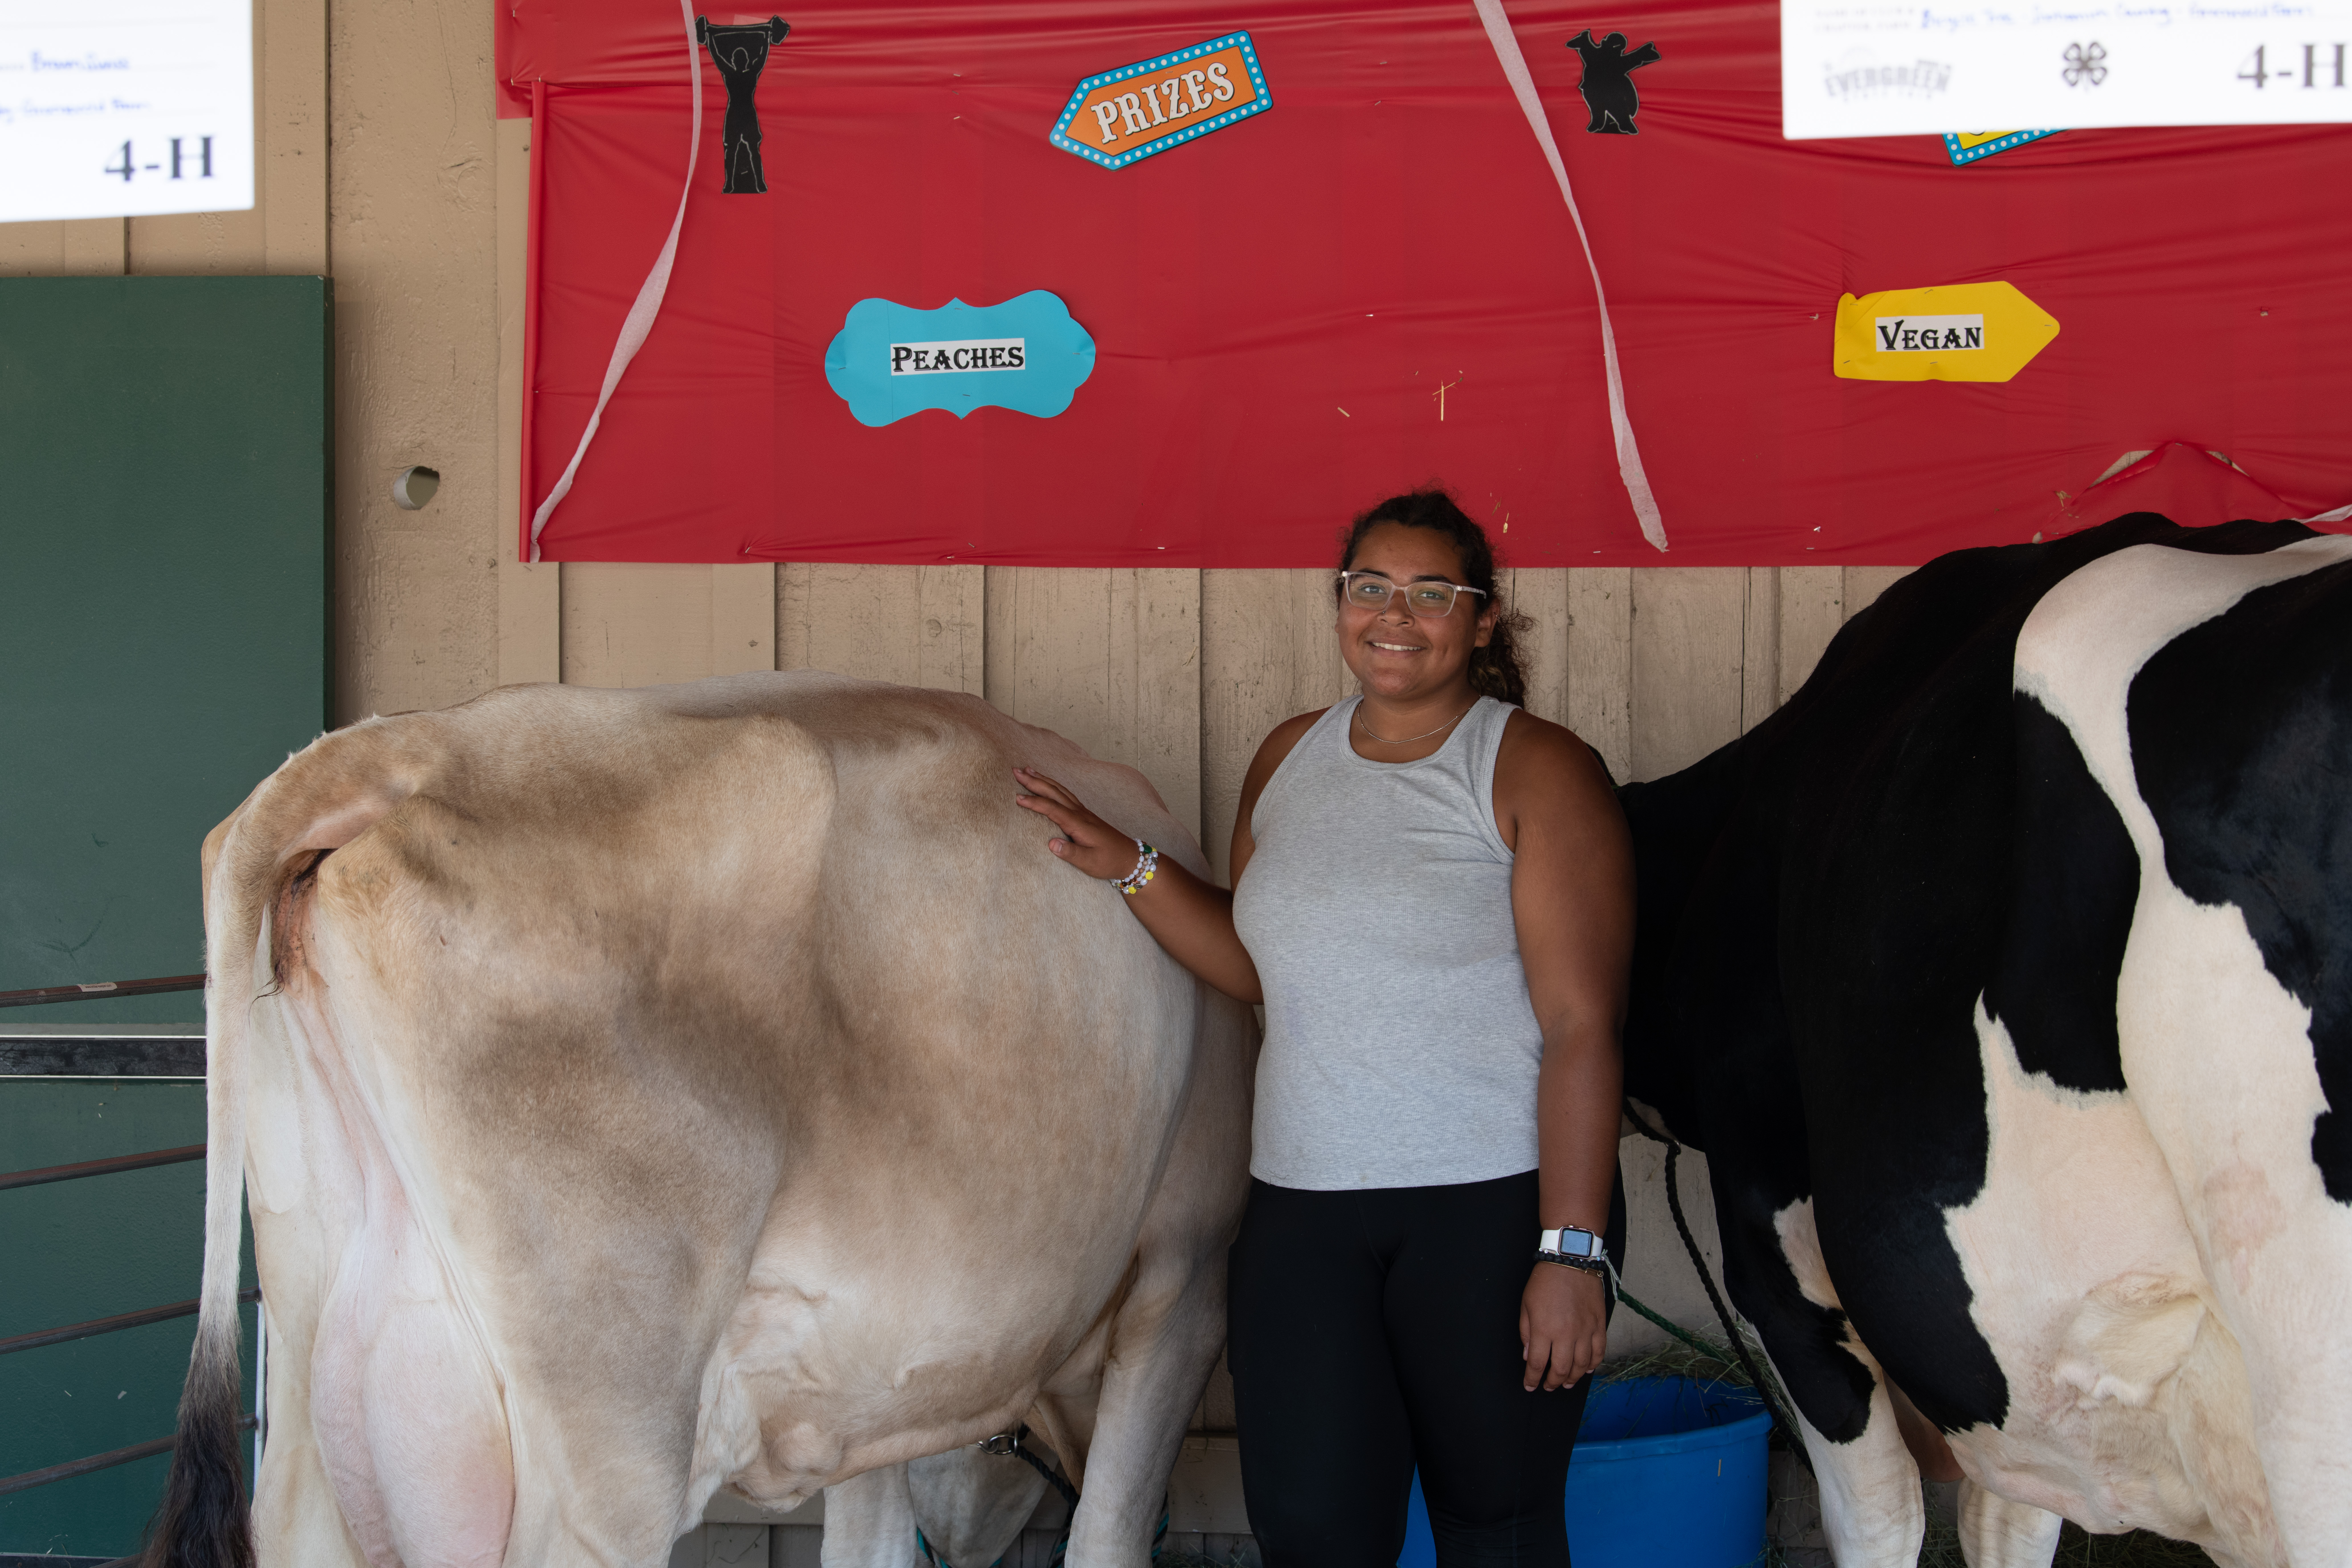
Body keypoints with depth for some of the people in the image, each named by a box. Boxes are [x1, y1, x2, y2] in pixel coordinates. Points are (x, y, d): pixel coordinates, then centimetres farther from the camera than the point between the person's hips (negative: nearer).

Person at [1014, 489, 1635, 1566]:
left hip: (1495, 1207, -4)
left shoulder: (1538, 772, -6)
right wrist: (1128, 868, 11)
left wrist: (1571, 1253, -17)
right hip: (1302, 1207, 5)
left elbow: (1583, 1026, -11)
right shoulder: (1289, 760, 13)